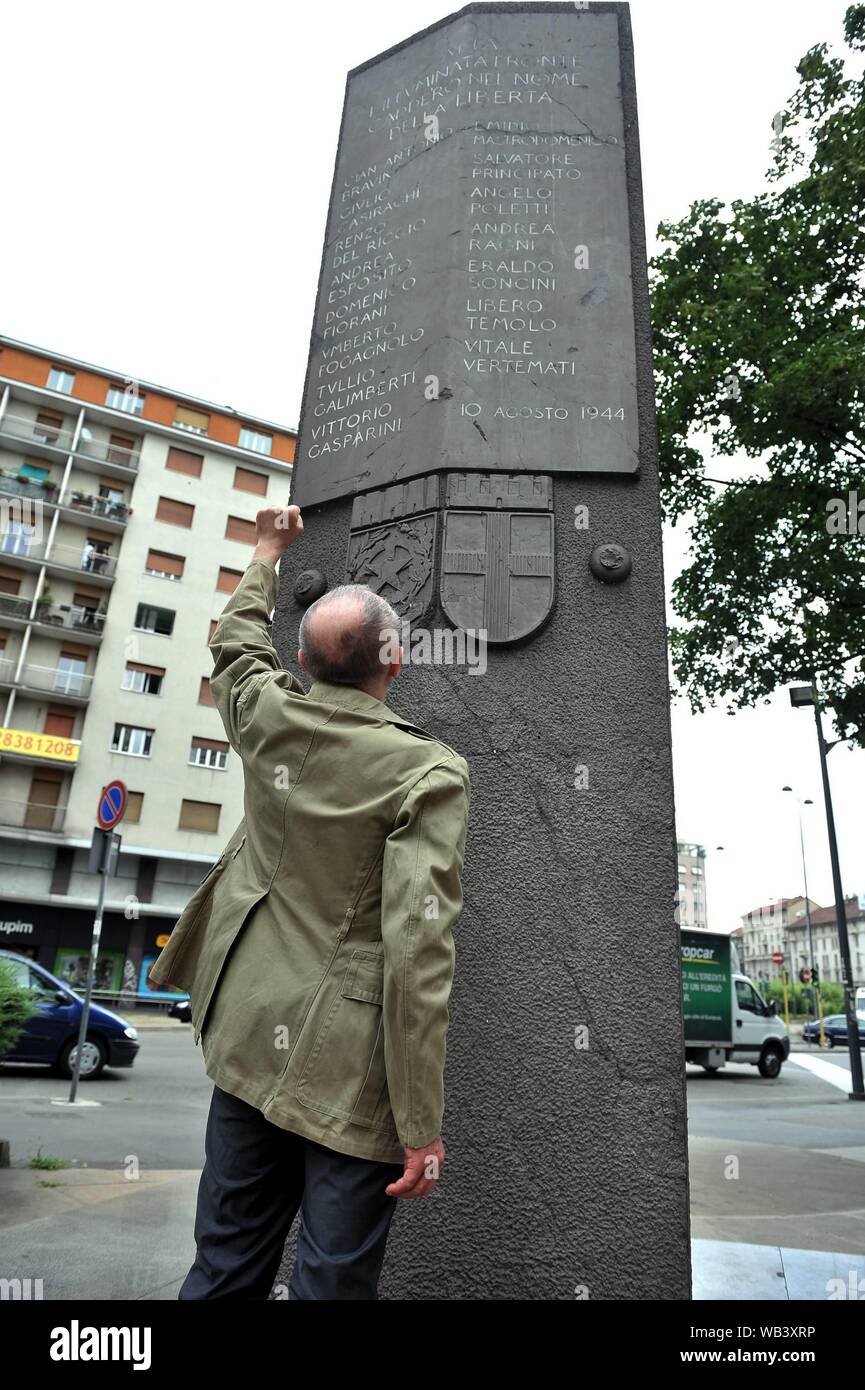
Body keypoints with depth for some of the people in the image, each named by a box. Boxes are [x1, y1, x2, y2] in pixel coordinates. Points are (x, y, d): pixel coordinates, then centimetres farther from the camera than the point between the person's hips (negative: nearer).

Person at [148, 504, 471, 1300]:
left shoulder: (269, 719, -3)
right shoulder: (429, 772, -18)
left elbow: (237, 640, 20)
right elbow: (419, 948, -22)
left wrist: (269, 550, 36)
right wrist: (422, 1126, -15)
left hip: (250, 1038, 6)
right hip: (350, 1066, -5)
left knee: (227, 1267, 20)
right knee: (333, 1279, 10)